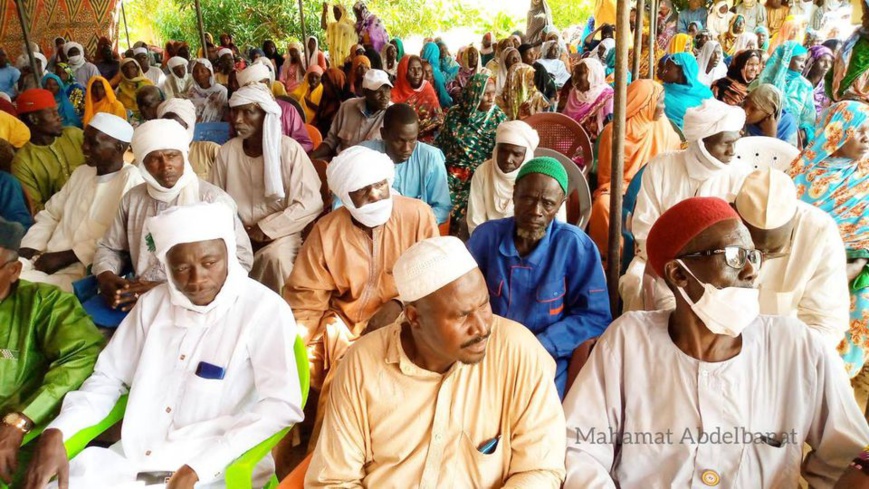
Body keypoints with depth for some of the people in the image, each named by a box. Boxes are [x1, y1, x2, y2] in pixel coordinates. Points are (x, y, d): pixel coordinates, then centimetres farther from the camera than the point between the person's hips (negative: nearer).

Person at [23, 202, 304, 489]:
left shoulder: (264, 309, -11)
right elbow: (108, 377, 15)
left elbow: (282, 404, -17)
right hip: (133, 457, 6)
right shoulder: (153, 303, 8)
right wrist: (56, 432, -2)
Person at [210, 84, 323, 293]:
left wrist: (267, 228, -16)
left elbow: (311, 203, -14)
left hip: (280, 233, -3)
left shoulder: (289, 149, -11)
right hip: (238, 233, 3)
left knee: (275, 256, -33)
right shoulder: (227, 151, 0)